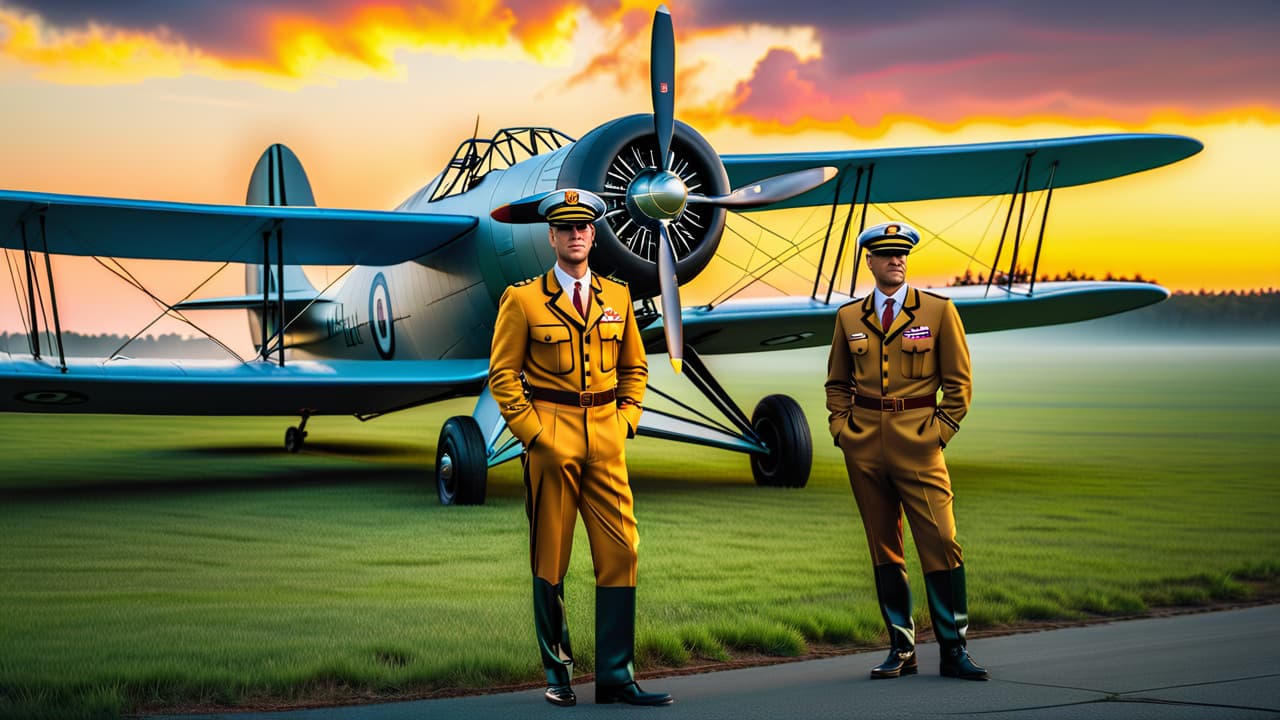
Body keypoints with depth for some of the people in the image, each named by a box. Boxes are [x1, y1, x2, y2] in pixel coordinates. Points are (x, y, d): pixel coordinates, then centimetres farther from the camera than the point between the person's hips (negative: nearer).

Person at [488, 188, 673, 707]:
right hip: (551, 442, -3)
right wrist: (533, 435, -8)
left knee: (620, 552, -3)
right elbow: (502, 374, -1)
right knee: (549, 560, 3)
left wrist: (625, 420, 5)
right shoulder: (523, 299, 0)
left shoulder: (617, 297, 12)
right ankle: (557, 673, 16)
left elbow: (634, 366, 19)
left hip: (606, 441, 3)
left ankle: (616, 676, 2)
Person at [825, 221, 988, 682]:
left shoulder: (939, 311, 2)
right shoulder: (849, 317, 10)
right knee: (883, 547, 6)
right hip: (863, 447, 3)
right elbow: (836, 382, 20)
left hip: (918, 442, -3)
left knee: (940, 543, -9)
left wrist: (940, 432, -5)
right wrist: (841, 428, 7)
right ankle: (901, 649, 13)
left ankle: (953, 651, -1)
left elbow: (959, 383, 4)